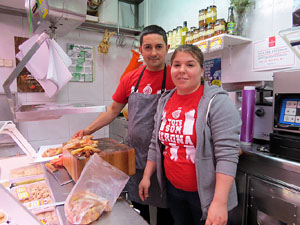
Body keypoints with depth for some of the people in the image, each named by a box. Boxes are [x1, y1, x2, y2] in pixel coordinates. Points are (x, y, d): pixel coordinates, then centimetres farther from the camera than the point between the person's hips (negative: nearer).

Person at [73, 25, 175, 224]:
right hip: (134, 154, 4)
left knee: (165, 208, 15)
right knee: (138, 205, 21)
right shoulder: (130, 78, 2)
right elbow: (113, 110, 10)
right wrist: (89, 130, 3)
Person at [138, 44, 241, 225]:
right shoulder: (164, 102, 3)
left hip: (206, 193, -5)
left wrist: (220, 202, -24)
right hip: (173, 189, 5)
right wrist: (147, 176, 10)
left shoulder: (217, 102, -15)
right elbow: (156, 145, 10)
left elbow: (227, 155, -20)